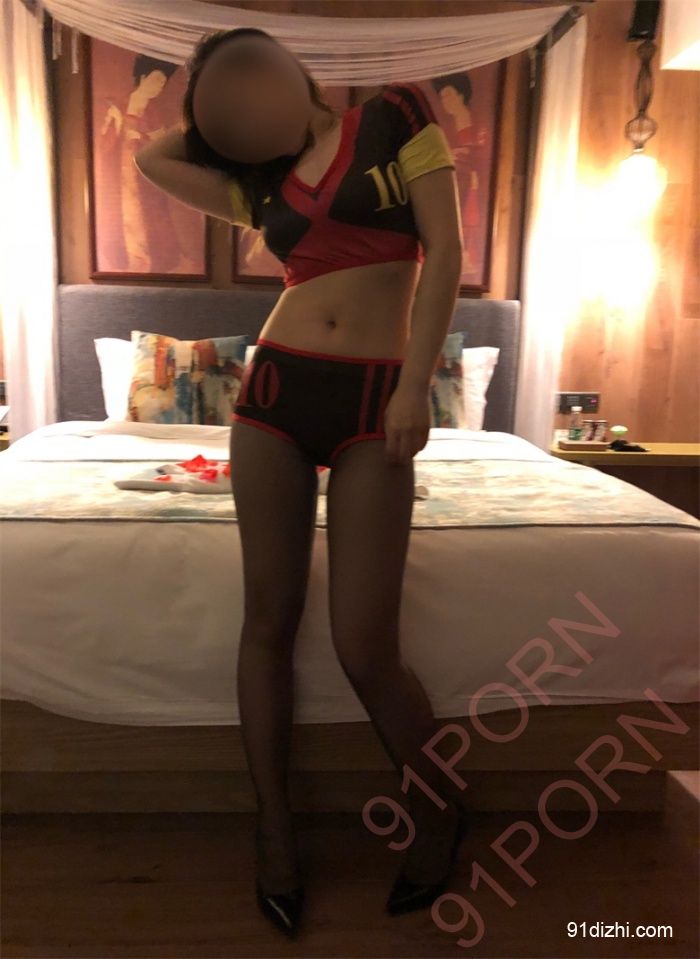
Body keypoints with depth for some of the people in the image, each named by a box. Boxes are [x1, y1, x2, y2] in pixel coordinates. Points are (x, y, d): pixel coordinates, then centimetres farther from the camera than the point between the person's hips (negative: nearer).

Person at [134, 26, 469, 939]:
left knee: (366, 647, -9)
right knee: (269, 619, 4)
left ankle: (443, 808, 21)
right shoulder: (264, 183, 18)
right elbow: (152, 157, 27)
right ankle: (274, 828, 24)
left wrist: (416, 381, -12)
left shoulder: (396, 114, 8)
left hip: (373, 402, -4)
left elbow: (445, 248, -3)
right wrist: (222, 115, 26)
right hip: (275, 392, 5)